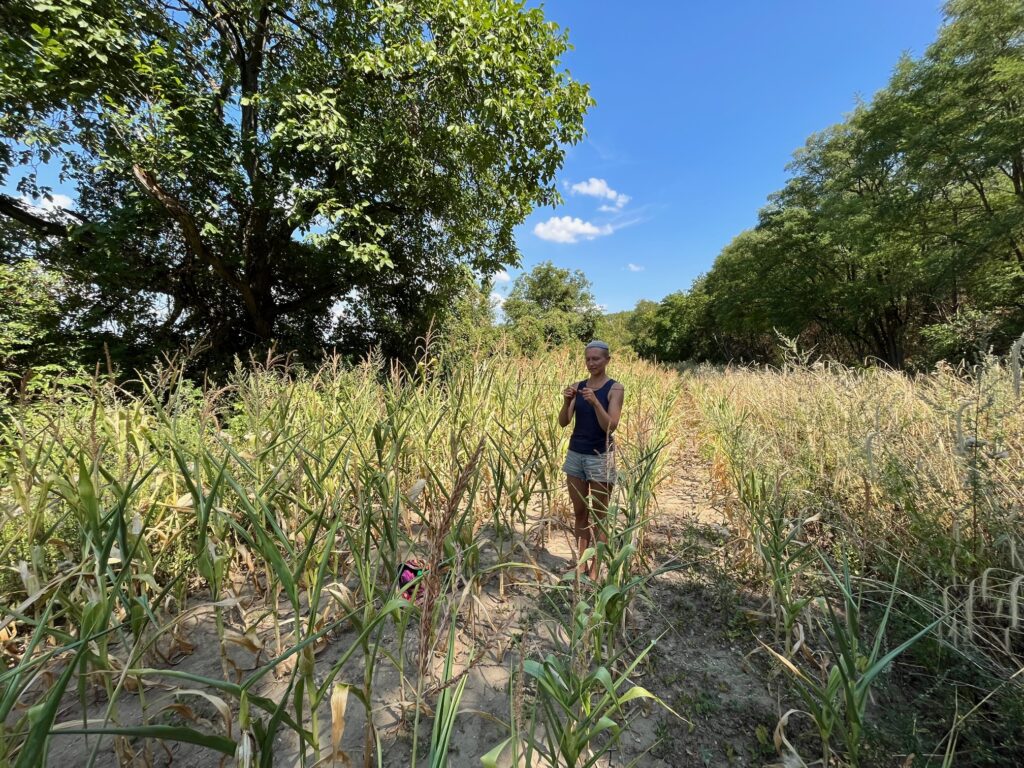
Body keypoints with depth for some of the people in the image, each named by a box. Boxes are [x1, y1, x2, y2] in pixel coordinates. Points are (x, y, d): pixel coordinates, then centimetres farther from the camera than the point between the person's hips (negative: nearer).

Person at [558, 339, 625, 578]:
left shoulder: (615, 388, -7)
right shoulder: (578, 386, 5)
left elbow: (610, 426, -15)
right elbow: (563, 422, -1)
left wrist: (595, 402, -27)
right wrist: (566, 402, -19)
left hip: (600, 456, -5)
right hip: (575, 454, 5)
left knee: (599, 516, 5)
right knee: (579, 513, 14)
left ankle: (595, 569, 16)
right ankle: (581, 563, 27)